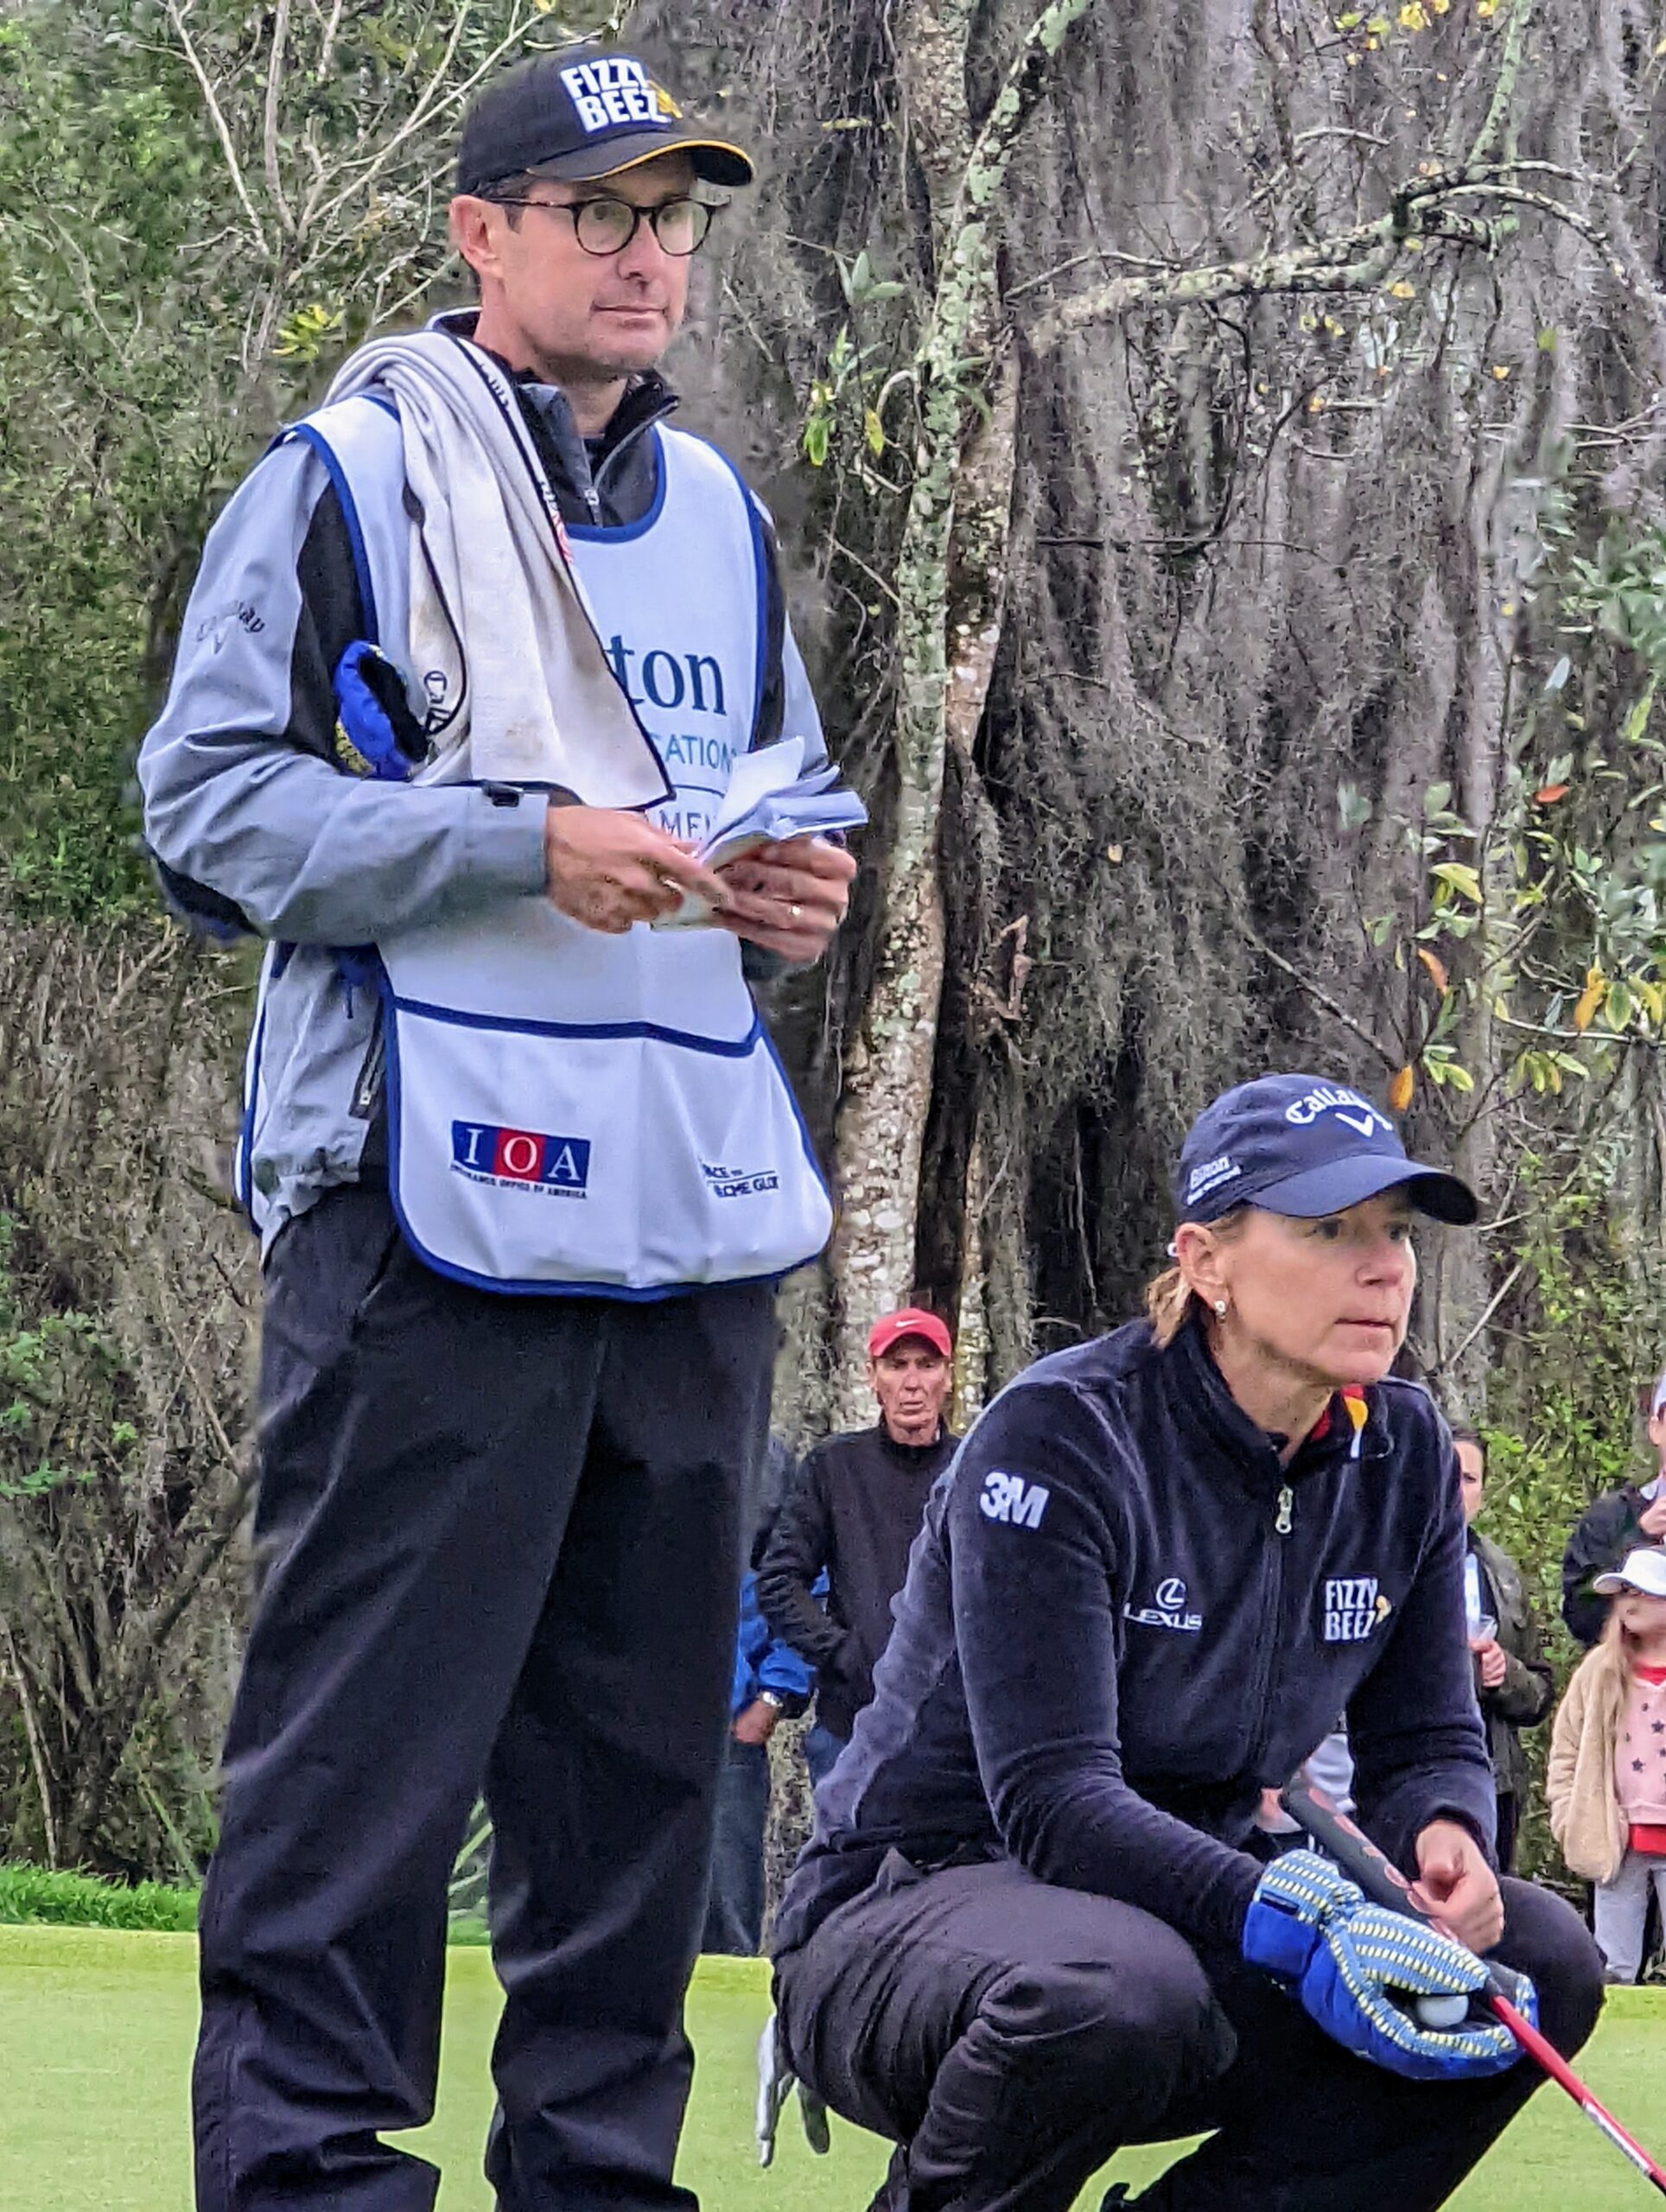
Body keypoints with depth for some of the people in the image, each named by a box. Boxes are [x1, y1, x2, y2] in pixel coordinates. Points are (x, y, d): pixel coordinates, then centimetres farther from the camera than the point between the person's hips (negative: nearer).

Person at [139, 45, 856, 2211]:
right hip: (436, 1216, -7)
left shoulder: (721, 515, 20)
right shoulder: (347, 480, -1)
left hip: (692, 1220, 7)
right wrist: (526, 847, -17)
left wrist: (796, 892, 8)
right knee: (369, 1731, -9)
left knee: (645, 1741, 9)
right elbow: (211, 805, -7)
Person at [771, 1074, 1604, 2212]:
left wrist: (1444, 1837, -19)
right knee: (1116, 1988, -41)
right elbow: (1049, 1799, -27)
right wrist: (1295, 1927, -41)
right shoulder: (1060, 1436, -19)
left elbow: (1426, 1738, 7)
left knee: (1542, 1957, -13)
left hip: (1179, 1916, 7)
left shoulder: (1402, 1455, 2)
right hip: (914, 1900, -7)